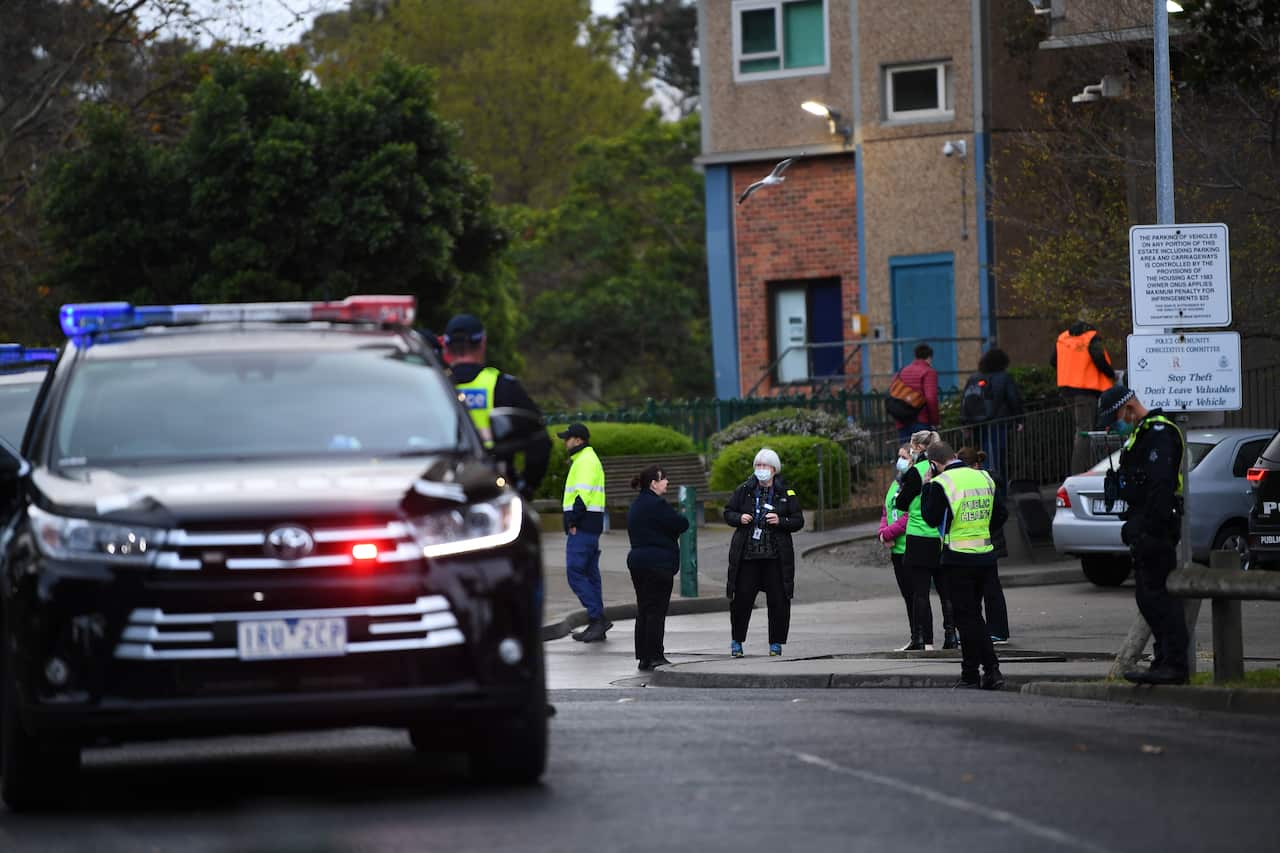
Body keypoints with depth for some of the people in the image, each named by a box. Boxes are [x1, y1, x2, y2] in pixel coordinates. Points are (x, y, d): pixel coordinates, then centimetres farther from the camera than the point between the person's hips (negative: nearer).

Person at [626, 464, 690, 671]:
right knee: (656, 610, -5)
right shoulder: (657, 504, -15)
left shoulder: (636, 505, 15)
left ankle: (643, 657, 14)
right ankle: (654, 656, -5)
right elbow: (681, 524, -15)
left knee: (643, 610, 12)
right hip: (657, 563, -9)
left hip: (637, 560, 9)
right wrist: (682, 518, 9)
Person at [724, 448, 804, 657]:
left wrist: (780, 521, -13)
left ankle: (776, 642, 12)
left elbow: (798, 521, 5)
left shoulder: (786, 493, 5)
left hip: (776, 555, 0)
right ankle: (737, 640, 13)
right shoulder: (743, 491, 7)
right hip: (746, 553, 0)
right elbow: (728, 513, 12)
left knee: (778, 599, 0)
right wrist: (739, 518, -9)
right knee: (742, 597, -2)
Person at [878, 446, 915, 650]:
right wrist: (883, 533, -1)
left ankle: (919, 637, -4)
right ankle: (915, 639, 18)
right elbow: (886, 512, 19)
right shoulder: (896, 483, 17)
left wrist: (888, 534, -12)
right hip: (897, 549, 9)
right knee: (907, 595, 12)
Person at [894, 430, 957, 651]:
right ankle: (951, 635, 8)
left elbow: (902, 504, -5)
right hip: (944, 539, 5)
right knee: (946, 590, 10)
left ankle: (924, 640, -2)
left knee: (920, 591, -1)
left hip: (920, 539, -5)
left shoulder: (916, 471, -11)